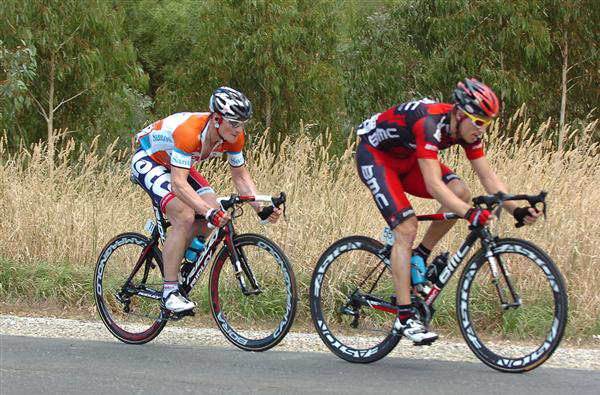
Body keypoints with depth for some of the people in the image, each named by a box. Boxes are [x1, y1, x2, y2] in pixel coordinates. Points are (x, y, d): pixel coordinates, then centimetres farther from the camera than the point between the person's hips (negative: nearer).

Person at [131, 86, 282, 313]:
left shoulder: (233, 136, -17)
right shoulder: (189, 132, -39)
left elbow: (241, 177, -6)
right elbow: (179, 184, -45)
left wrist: (261, 208, -21)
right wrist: (210, 212, -56)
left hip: (174, 164, 8)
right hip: (148, 161, -8)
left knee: (214, 213, -11)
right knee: (184, 216, -26)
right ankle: (169, 293, -20)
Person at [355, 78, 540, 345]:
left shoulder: (468, 129, -13)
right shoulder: (429, 124, -36)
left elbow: (488, 177, -9)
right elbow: (433, 185, -43)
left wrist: (516, 210, -21)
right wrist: (470, 214, -54)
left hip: (406, 158, 8)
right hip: (374, 155, -8)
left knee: (460, 193, -13)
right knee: (406, 229, -21)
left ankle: (420, 258, 2)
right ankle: (404, 318, -19)